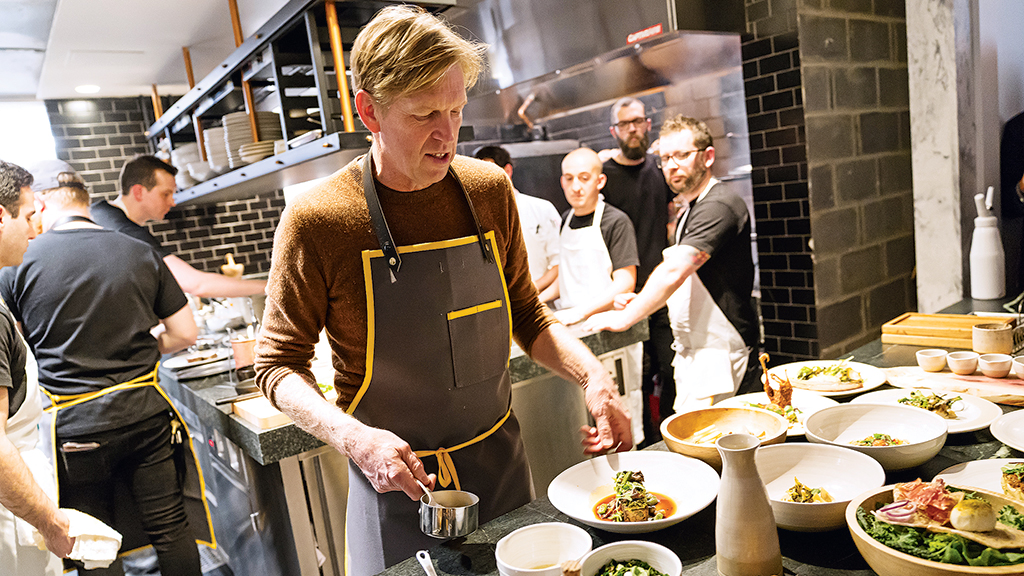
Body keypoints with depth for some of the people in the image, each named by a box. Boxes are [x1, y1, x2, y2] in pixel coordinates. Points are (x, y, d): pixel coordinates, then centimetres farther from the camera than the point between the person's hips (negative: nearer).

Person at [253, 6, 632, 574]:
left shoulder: (490, 190, -4)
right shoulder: (315, 220, -16)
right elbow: (279, 364, -8)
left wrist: (592, 375, -10)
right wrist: (354, 438, -24)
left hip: (502, 465, 4)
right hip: (396, 478, -4)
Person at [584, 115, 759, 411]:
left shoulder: (718, 206, -17)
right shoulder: (691, 212, 17)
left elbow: (673, 273, -25)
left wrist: (624, 318, -18)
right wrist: (642, 300, 9)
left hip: (718, 352, -10)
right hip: (693, 349, 10)